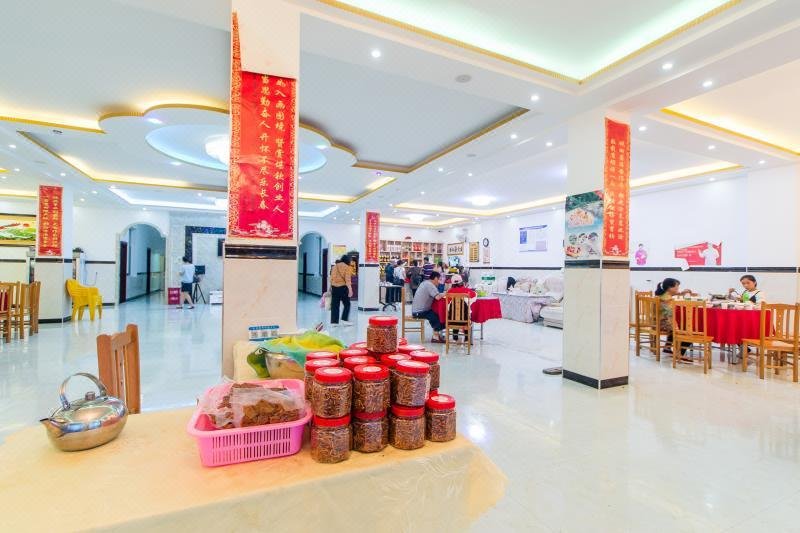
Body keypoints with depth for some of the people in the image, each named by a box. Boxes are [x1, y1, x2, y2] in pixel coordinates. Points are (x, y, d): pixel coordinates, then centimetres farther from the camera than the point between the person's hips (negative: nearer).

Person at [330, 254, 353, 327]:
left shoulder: (334, 267, 13)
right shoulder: (347, 267, -5)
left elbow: (331, 278, 15)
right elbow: (348, 280, -13)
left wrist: (331, 287, 23)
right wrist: (350, 289, -15)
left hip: (334, 287, 5)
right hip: (343, 287, -5)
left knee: (334, 305, 7)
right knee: (347, 304, 8)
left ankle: (333, 322, 8)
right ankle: (344, 320, 3)